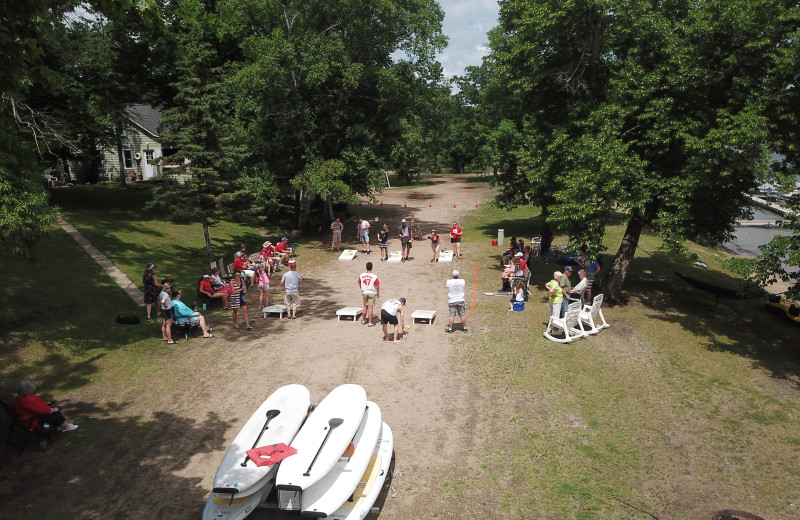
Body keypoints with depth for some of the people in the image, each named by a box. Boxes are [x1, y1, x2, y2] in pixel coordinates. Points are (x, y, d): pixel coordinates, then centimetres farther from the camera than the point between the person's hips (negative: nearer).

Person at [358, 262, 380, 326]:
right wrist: (378, 294, 3)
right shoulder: (374, 276, -14)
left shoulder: (361, 275, -3)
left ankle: (363, 320, 31)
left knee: (365, 307, 18)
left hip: (364, 293, 4)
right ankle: (370, 323, 3)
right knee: (370, 307, 1)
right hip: (372, 293, -4)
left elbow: (359, 284, 7)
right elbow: (377, 286, -10)